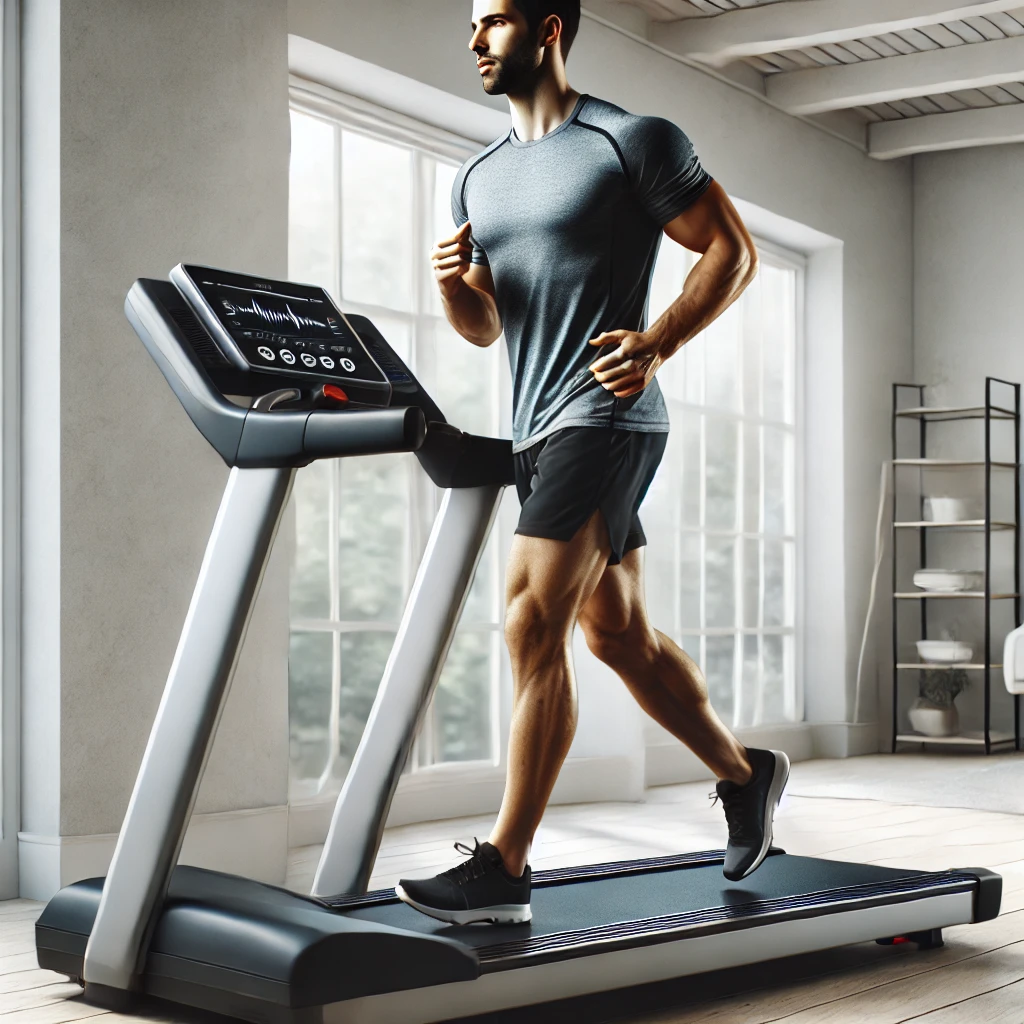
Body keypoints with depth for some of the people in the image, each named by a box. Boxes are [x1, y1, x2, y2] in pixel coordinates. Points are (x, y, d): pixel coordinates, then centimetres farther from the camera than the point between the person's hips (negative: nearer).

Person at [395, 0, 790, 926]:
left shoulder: (633, 143, -4)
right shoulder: (480, 179, 17)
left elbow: (733, 250, -3)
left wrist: (658, 343, -17)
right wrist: (452, 284, -2)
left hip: (604, 419, -8)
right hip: (537, 432, 8)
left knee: (533, 628, -14)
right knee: (618, 634, 14)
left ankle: (504, 868, -10)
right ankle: (745, 775, 33)